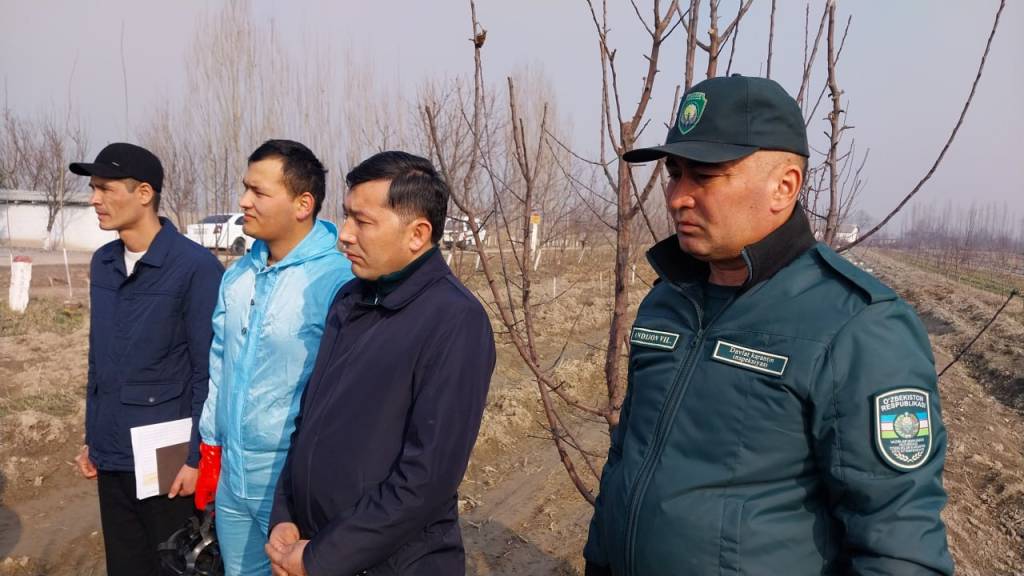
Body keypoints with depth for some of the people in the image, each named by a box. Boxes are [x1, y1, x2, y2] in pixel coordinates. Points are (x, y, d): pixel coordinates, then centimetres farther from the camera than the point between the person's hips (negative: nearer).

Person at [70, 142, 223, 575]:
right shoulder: (102, 263, 6)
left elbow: (208, 372, -13)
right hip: (111, 454, 6)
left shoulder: (195, 266, -14)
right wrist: (92, 438, 13)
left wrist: (198, 456, -14)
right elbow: (98, 358, 13)